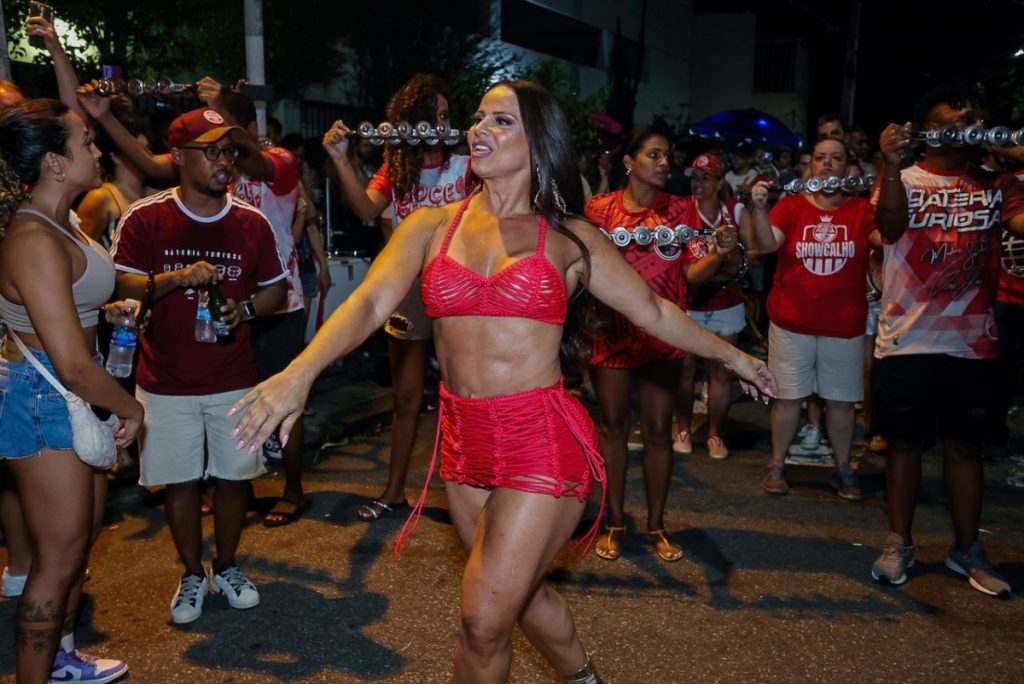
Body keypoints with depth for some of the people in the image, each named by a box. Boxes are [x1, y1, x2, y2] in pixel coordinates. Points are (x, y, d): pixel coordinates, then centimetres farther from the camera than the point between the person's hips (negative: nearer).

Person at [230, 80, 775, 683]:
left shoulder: (570, 239, 0)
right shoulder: (431, 227, 4)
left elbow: (653, 311, 8)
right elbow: (370, 304, -11)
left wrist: (733, 357, 12)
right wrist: (300, 372, -26)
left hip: (544, 439, -4)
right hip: (464, 440, 4)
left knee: (484, 620, -3)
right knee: (521, 593, 21)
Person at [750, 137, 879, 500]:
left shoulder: (863, 209, 1)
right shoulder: (791, 205, -2)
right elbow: (768, 243, -16)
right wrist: (759, 207, -33)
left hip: (844, 323, 1)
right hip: (791, 321, -1)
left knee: (841, 399, 11)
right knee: (787, 396, 7)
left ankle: (843, 468, 25)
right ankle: (777, 464, 19)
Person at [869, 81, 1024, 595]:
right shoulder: (903, 181, 1)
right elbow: (890, 227, -20)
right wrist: (892, 165, -33)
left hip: (973, 342, 3)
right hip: (908, 340, -3)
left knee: (965, 444, 11)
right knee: (905, 442, 6)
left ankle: (967, 549, 22)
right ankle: (899, 544, 18)